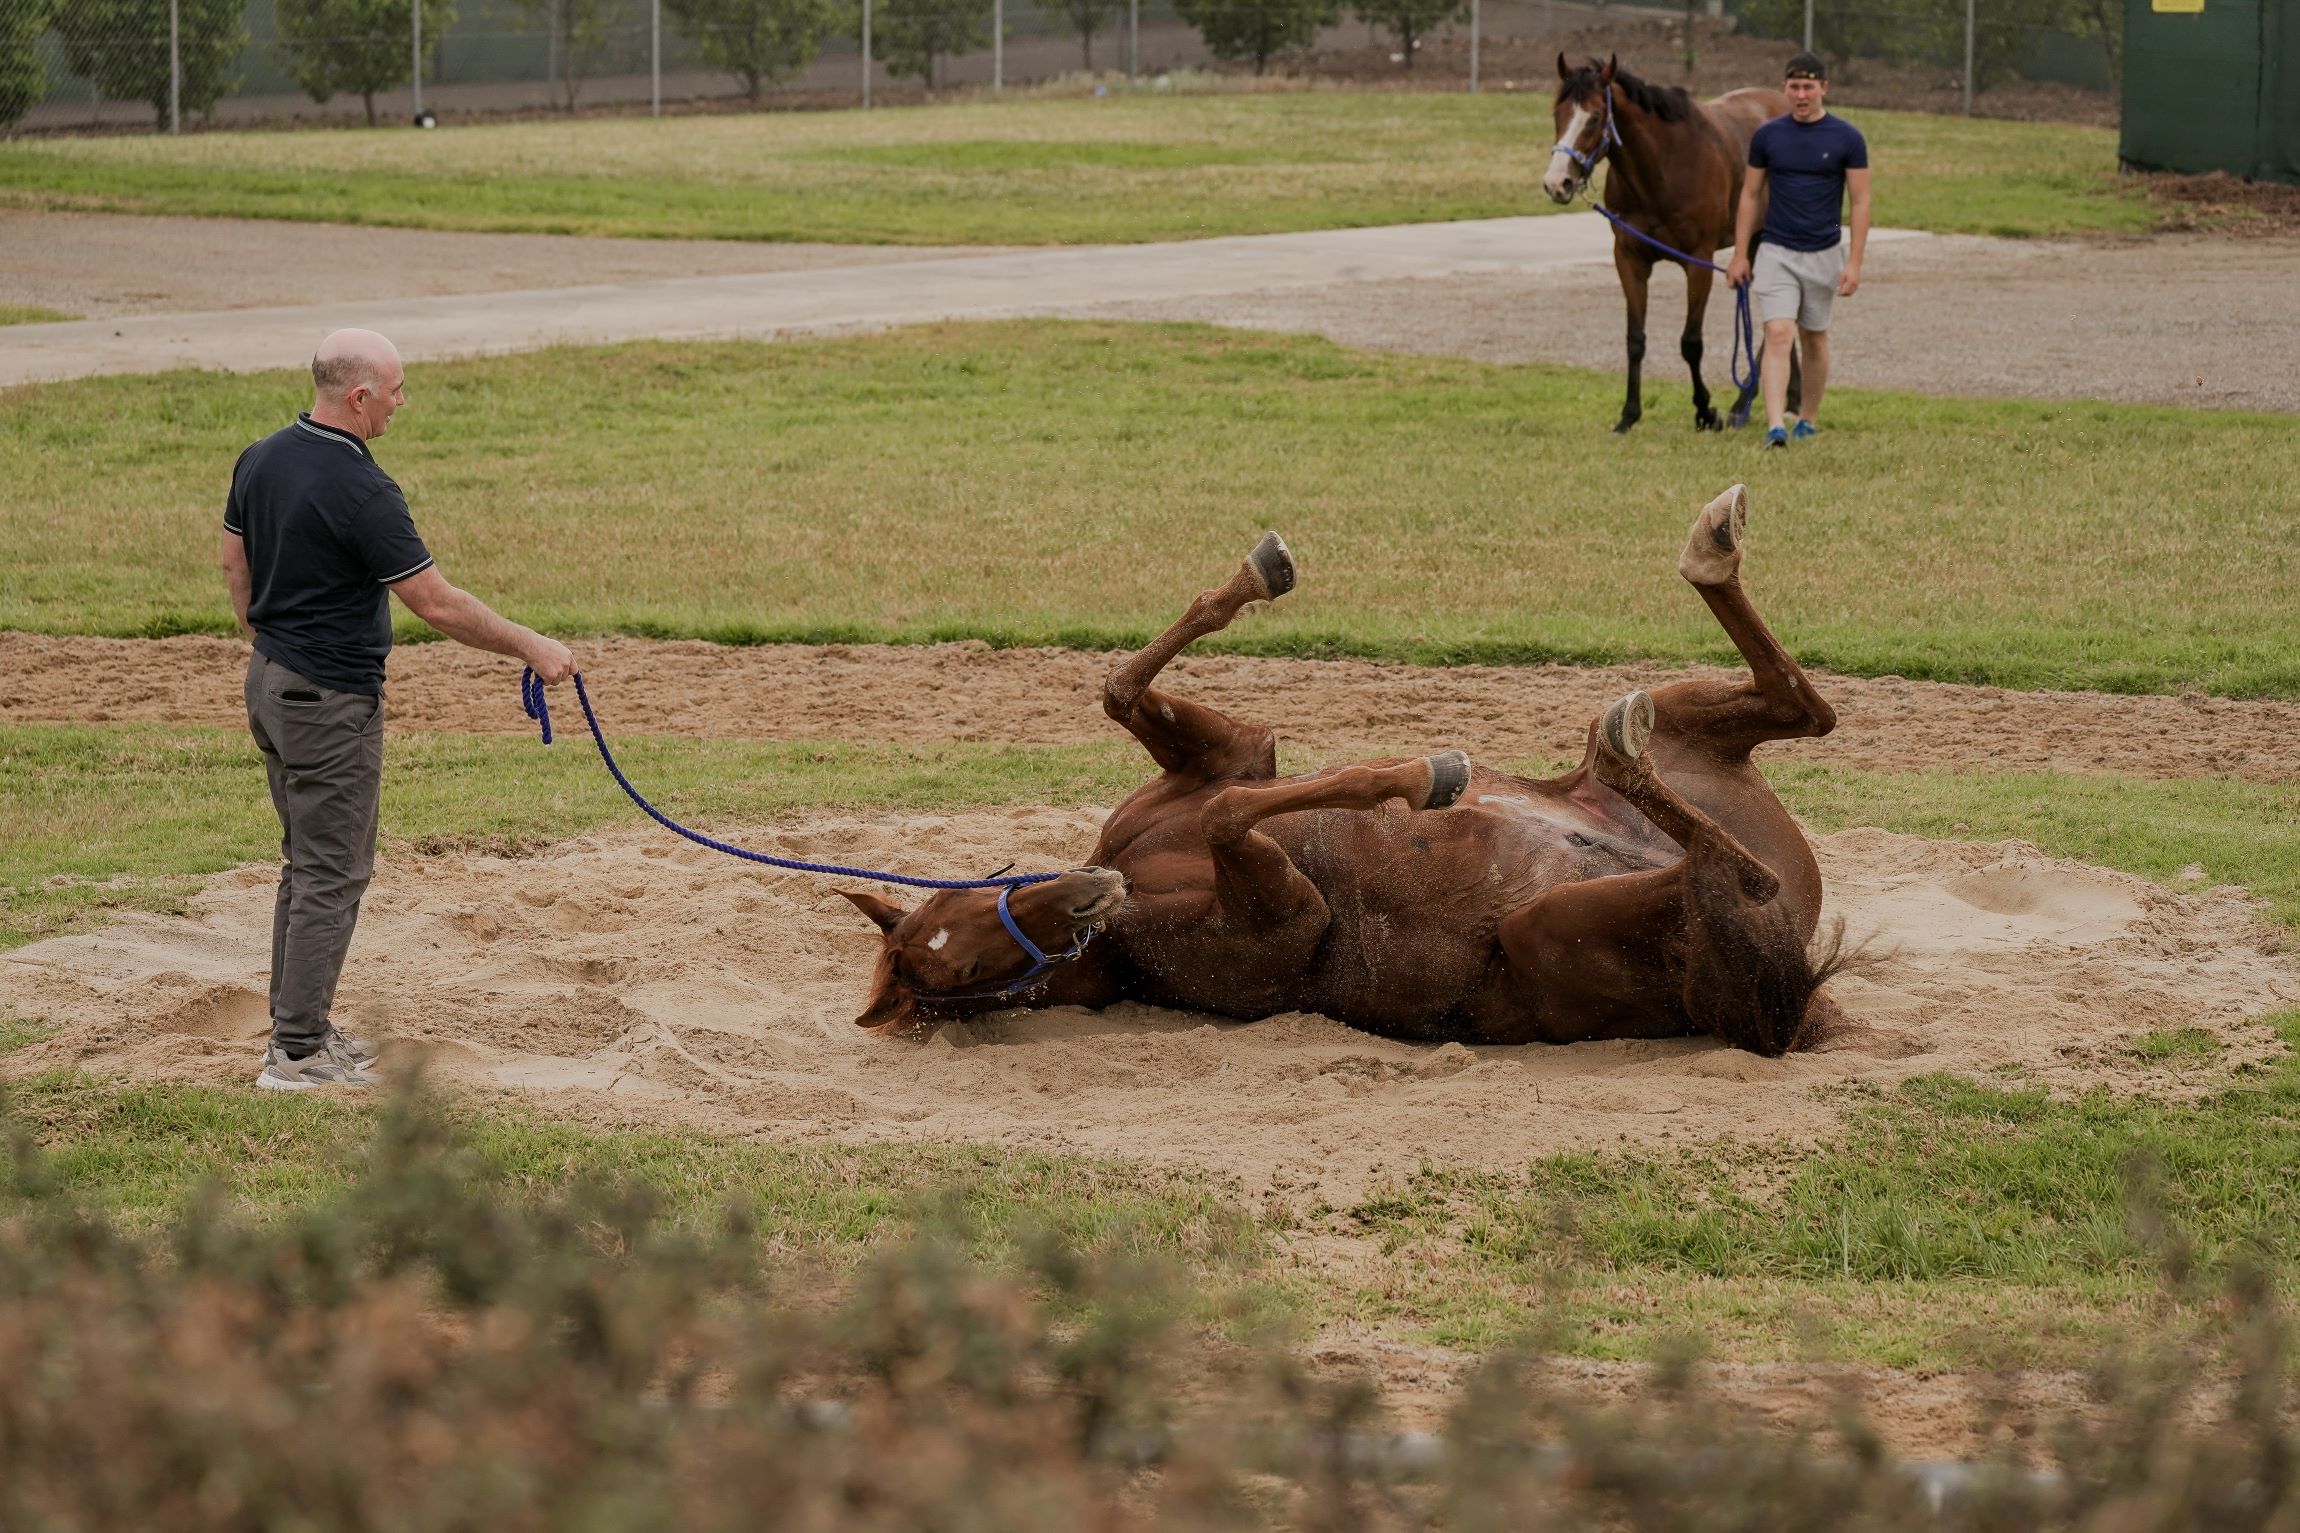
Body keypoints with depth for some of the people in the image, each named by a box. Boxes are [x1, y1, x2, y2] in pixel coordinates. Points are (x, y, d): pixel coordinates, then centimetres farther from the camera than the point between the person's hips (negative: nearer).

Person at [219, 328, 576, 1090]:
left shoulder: (261, 459, 2)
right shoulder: (360, 490, -23)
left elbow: (233, 562, 14)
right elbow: (437, 604, -21)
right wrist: (530, 647, -11)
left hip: (271, 681, 9)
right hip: (331, 700, -9)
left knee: (306, 862, 18)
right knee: (333, 875, -2)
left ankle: (299, 1023, 23)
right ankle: (296, 1052, -1)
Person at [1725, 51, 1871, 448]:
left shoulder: (1847, 139, -6)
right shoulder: (1767, 136, 0)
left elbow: (1860, 201, -4)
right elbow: (1751, 195, 7)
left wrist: (1854, 262, -11)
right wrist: (1740, 255, 3)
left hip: (1823, 253, 0)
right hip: (1776, 252, 0)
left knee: (1814, 339, 13)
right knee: (1777, 335, -13)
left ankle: (1808, 418, 30)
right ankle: (1775, 426, -23)